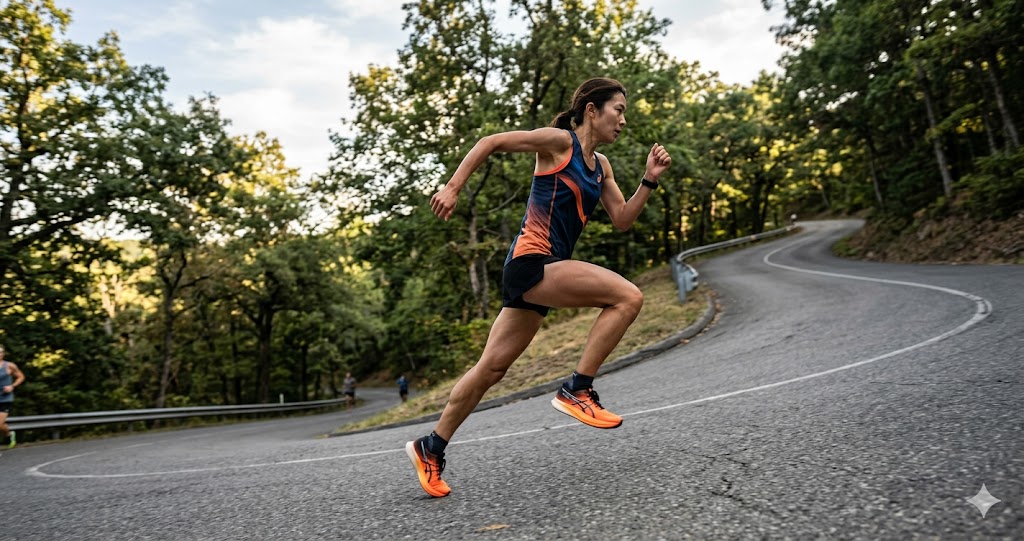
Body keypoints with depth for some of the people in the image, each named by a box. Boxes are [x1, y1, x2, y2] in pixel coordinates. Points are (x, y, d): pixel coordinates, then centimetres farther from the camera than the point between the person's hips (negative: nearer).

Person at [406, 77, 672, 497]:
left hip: (537, 273, 8)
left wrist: (650, 180, 7)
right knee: (627, 297, -17)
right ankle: (578, 389, -9)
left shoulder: (601, 165, 18)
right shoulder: (559, 141, -4)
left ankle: (431, 447, 21)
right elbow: (490, 143, -5)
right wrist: (452, 187, -11)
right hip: (531, 263, -8)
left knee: (492, 368, 10)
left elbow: (622, 220, 17)